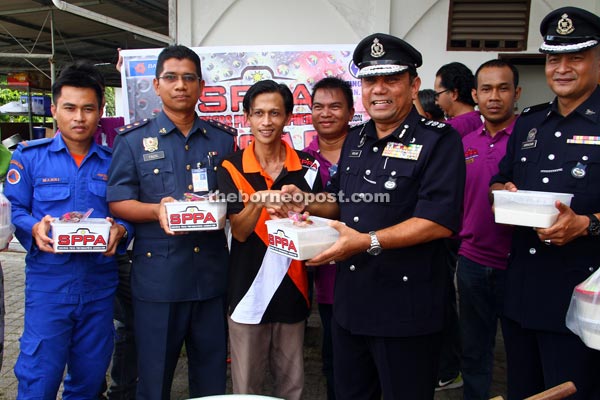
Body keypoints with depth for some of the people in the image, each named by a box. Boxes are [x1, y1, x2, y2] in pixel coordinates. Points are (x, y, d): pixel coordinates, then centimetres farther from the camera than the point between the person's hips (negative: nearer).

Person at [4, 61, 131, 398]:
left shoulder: (114, 162, 7)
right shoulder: (29, 156, 3)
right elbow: (14, 209, 1)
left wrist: (120, 230, -15)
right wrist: (34, 229, -18)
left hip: (100, 284, 2)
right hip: (48, 281, -2)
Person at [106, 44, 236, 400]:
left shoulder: (223, 139, 9)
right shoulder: (134, 139, 4)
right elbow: (117, 202, 1)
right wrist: (156, 210, -17)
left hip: (211, 274, 2)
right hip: (157, 274, -1)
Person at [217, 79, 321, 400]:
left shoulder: (307, 167, 0)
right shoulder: (232, 168, -4)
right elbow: (239, 231, -11)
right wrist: (258, 201, -30)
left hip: (292, 287, 2)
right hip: (248, 290, -1)